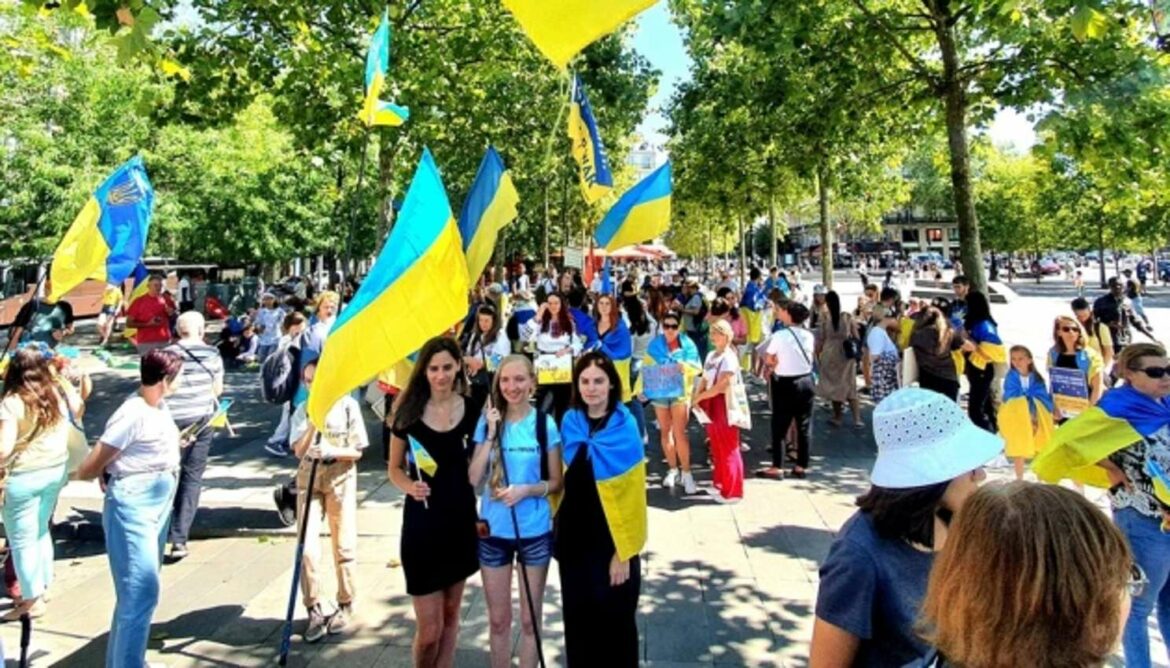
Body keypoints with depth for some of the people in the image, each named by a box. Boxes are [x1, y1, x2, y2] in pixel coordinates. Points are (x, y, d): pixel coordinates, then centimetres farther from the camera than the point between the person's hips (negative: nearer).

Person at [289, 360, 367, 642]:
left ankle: (345, 605, 19)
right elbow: (300, 451, -8)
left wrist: (331, 451, -22)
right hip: (308, 478, 2)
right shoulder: (302, 410, 3)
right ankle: (314, 609, 9)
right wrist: (314, 420, -18)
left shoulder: (348, 405, -5)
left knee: (343, 545, 2)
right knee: (307, 546, -5)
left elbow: (356, 452, -5)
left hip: (340, 477, -2)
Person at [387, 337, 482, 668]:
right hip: (422, 522, -2)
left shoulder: (473, 410, -3)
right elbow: (394, 468, 2)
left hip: (461, 518, 2)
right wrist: (409, 487, -15)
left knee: (450, 615, 16)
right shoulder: (409, 412, -7)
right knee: (429, 629, 1)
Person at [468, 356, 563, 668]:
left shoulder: (544, 424, -8)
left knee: (530, 619, 13)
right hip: (493, 532, 1)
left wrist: (526, 490, -19)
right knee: (498, 620, 15)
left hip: (534, 533, -1)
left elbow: (557, 482, -2)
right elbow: (473, 479, -9)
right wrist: (491, 434, -17)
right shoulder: (488, 422, -3)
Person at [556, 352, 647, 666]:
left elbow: (632, 495, -12)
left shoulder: (625, 428, -12)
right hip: (574, 540, 4)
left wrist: (624, 551, -14)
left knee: (615, 622, 10)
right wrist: (557, 530, 8)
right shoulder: (570, 423, 1)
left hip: (611, 544, -4)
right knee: (578, 620, 15)